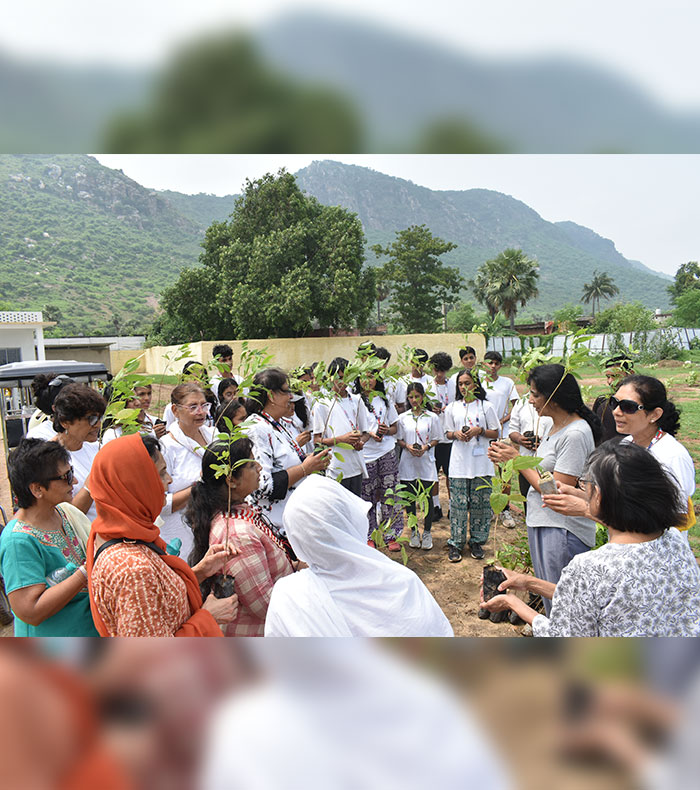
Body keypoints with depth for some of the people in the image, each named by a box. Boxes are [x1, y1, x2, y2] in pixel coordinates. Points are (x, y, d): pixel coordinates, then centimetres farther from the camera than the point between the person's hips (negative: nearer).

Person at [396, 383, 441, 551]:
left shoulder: (432, 417, 2)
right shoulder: (403, 418, 5)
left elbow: (436, 439, 5)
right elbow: (399, 440, 8)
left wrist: (426, 446, -14)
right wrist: (408, 446, -11)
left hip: (426, 462, -1)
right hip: (408, 462, 1)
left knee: (427, 497, 1)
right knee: (410, 497, 6)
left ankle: (427, 532, 15)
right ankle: (414, 532, 20)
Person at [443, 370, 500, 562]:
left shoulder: (486, 406, 4)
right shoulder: (452, 408, 10)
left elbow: (495, 433, 5)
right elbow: (447, 433, 15)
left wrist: (479, 431, -12)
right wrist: (456, 434, -7)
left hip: (481, 462, -1)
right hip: (459, 462, 1)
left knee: (480, 502, 2)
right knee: (458, 503, 0)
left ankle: (476, 541, 16)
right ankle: (456, 543, 9)